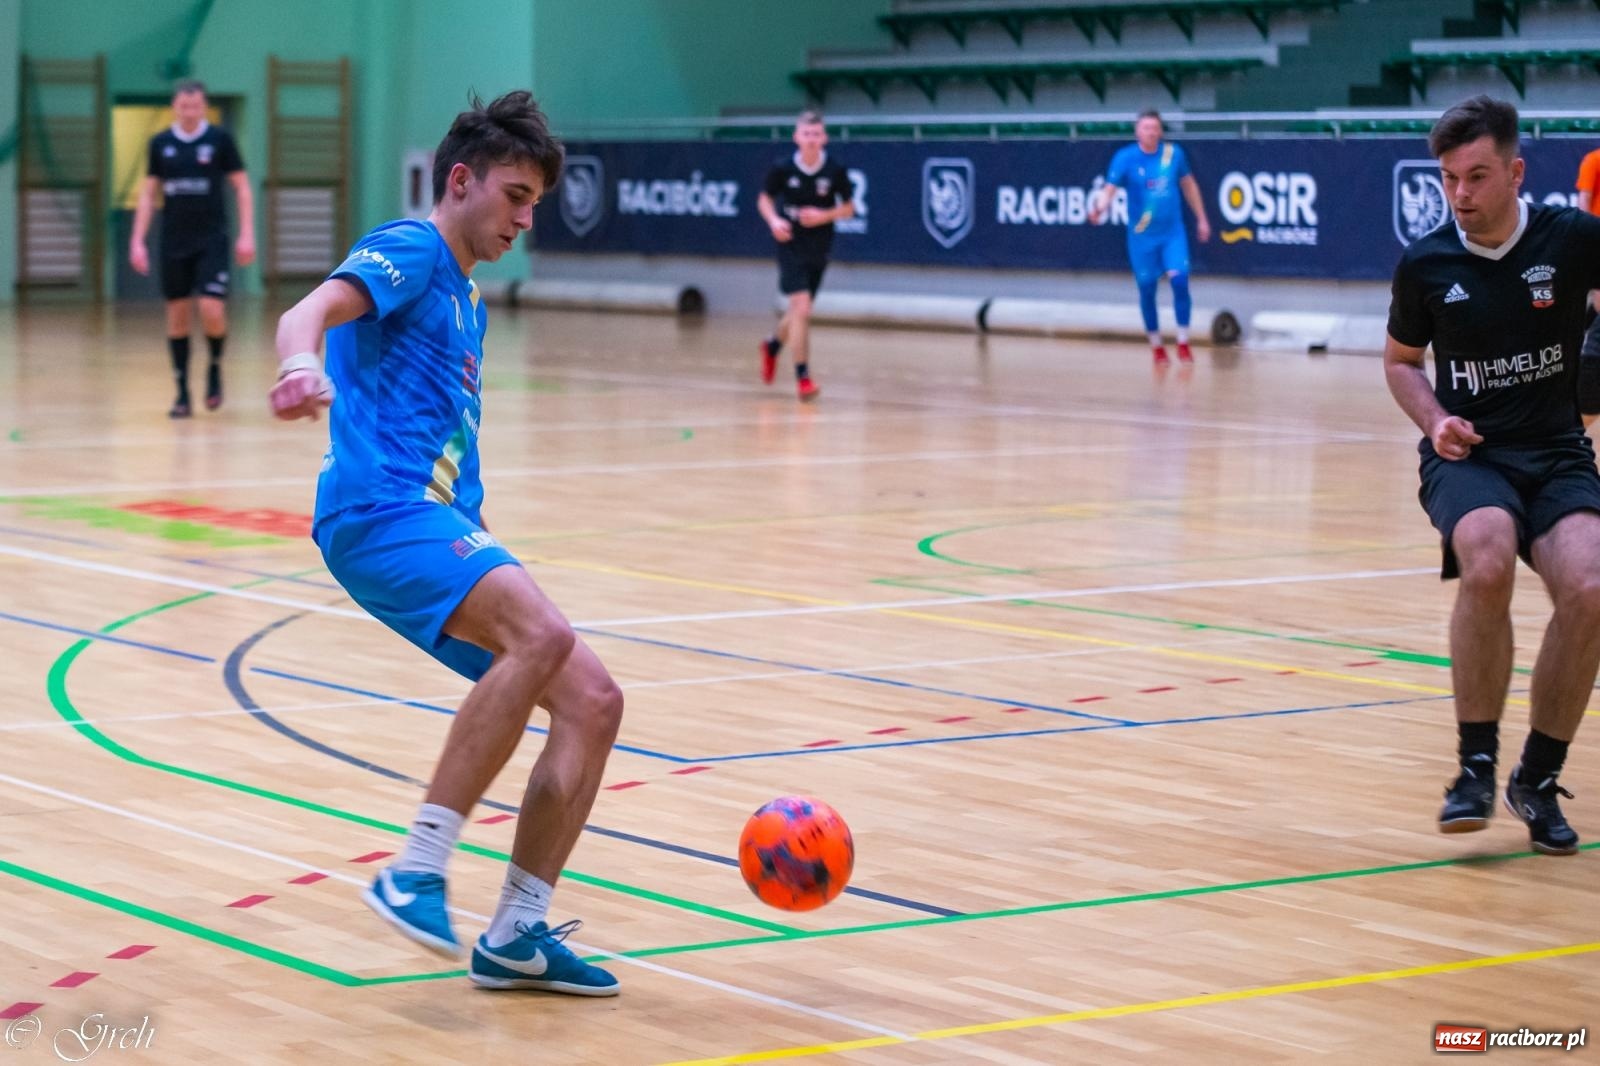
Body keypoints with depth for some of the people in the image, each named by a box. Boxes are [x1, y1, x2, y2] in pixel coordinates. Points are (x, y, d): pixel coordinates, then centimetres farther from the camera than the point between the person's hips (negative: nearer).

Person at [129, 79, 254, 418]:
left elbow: (242, 187, 1)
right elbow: (148, 193, 10)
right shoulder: (160, 144, 5)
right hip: (174, 241, 3)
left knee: (212, 309, -15)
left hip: (211, 240, -3)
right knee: (177, 314, 4)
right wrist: (138, 241, 4)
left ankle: (215, 366, 14)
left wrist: (247, 234, -7)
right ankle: (182, 393, 11)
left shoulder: (219, 139, -2)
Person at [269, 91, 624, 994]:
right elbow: (309, 313, -21)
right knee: (542, 635, -33)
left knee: (594, 701, -1)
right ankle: (416, 874, -28)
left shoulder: (469, 302, 27)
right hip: (378, 509, -9)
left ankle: (517, 936, 4)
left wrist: (486, 546, 40)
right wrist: (304, 367, -43)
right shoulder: (411, 250, 0)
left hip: (443, 519, 9)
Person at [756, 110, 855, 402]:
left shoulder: (836, 171, -8)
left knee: (799, 313, 16)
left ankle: (773, 345, 48)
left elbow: (849, 208, 2)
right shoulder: (782, 169, -10)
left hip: (819, 251, 3)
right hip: (791, 245, -3)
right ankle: (802, 376, -9)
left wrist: (825, 216, -16)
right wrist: (774, 220, -15)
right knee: (801, 309, -17)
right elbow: (764, 200, 4)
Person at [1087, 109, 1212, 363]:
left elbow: (1188, 185, 13)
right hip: (1142, 236, -1)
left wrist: (1201, 218, 17)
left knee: (1179, 279, -13)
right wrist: (1099, 208, -42)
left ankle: (1183, 344, 0)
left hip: (1173, 232, 1)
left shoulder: (1173, 153, -2)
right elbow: (1110, 189, -20)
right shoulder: (1125, 157, -11)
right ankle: (1156, 347, 23)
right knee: (1147, 289, 5)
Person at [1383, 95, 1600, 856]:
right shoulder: (1425, 265, 0)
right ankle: (1476, 765, -17)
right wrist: (1434, 420, -3)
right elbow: (1401, 360, 16)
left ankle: (1538, 778, -3)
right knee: (1488, 564, -33)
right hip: (1467, 456, 0)